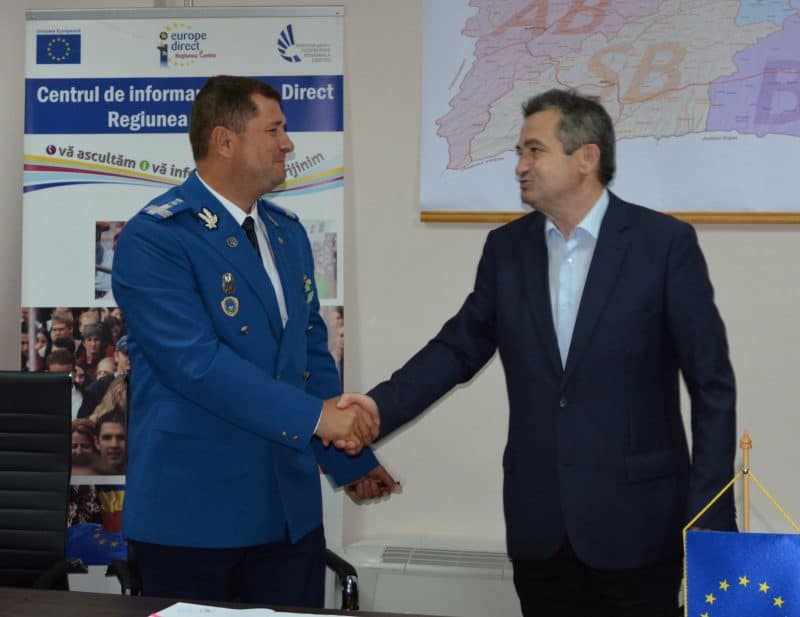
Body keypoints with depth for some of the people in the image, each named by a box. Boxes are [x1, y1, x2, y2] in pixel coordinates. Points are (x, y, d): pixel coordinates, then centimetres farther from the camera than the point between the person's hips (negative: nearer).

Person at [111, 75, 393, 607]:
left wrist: (352, 454, 15)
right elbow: (196, 362, -22)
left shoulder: (289, 232, 12)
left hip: (291, 505, 7)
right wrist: (315, 416, -22)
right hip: (193, 505, -6)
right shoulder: (153, 238, -13)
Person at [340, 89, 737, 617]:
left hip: (634, 515, -3)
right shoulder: (507, 247, 6)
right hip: (539, 518, 4)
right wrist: (380, 407, -8)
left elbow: (712, 384, -6)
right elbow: (461, 347, 9)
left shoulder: (665, 242, -7)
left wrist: (710, 515, -9)